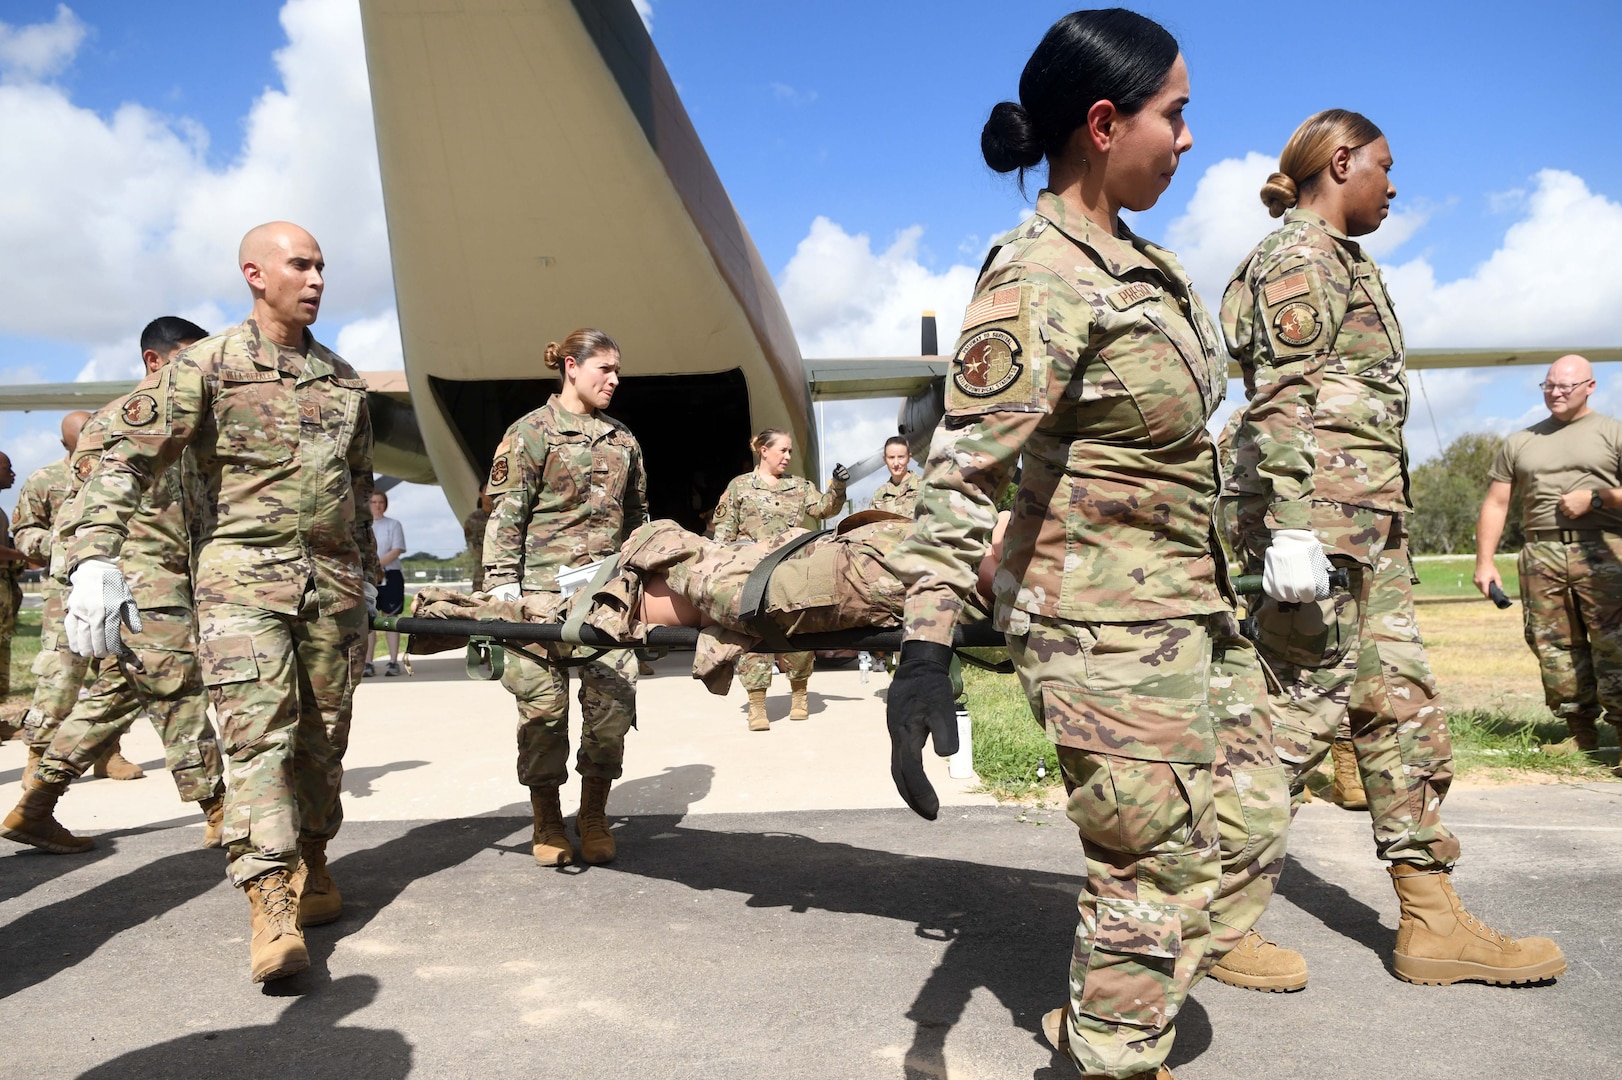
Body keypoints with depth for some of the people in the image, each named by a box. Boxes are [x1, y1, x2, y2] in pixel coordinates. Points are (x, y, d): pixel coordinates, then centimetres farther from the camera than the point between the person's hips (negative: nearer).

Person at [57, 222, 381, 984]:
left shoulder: (344, 380, 15)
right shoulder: (207, 366, -1)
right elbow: (127, 458, -10)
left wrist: (366, 571, 24)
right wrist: (95, 558, -23)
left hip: (333, 582, 5)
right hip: (242, 575, -4)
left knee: (322, 736, 8)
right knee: (258, 733, -13)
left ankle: (312, 863, 25)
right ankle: (270, 910, -13)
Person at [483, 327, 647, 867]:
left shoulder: (622, 438, 17)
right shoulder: (532, 433, 1)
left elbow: (636, 514, 23)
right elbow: (505, 516, -3)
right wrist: (503, 586, -11)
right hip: (546, 589, -4)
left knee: (614, 700, -1)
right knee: (543, 703, 0)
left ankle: (593, 817, 15)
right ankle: (547, 823, 16)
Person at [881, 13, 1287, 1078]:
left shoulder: (1140, 260, 9)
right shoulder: (1036, 282, -19)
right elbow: (964, 469, -27)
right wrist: (925, 651, -35)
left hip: (1197, 605, 10)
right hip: (1106, 622, -9)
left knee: (1249, 829, 17)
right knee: (1157, 869, 2)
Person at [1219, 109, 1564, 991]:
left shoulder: (1337, 262, 24)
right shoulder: (1301, 258, -6)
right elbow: (1282, 402, -18)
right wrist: (1291, 527, -26)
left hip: (1365, 523, 10)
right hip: (1322, 520, -10)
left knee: (1402, 707, 9)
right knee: (1302, 707, -8)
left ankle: (1432, 922, 16)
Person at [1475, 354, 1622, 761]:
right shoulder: (1520, 442, 19)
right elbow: (1495, 503, 15)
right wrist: (1484, 560, 8)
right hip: (1541, 555, 3)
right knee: (1554, 648, 0)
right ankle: (1582, 733, 8)